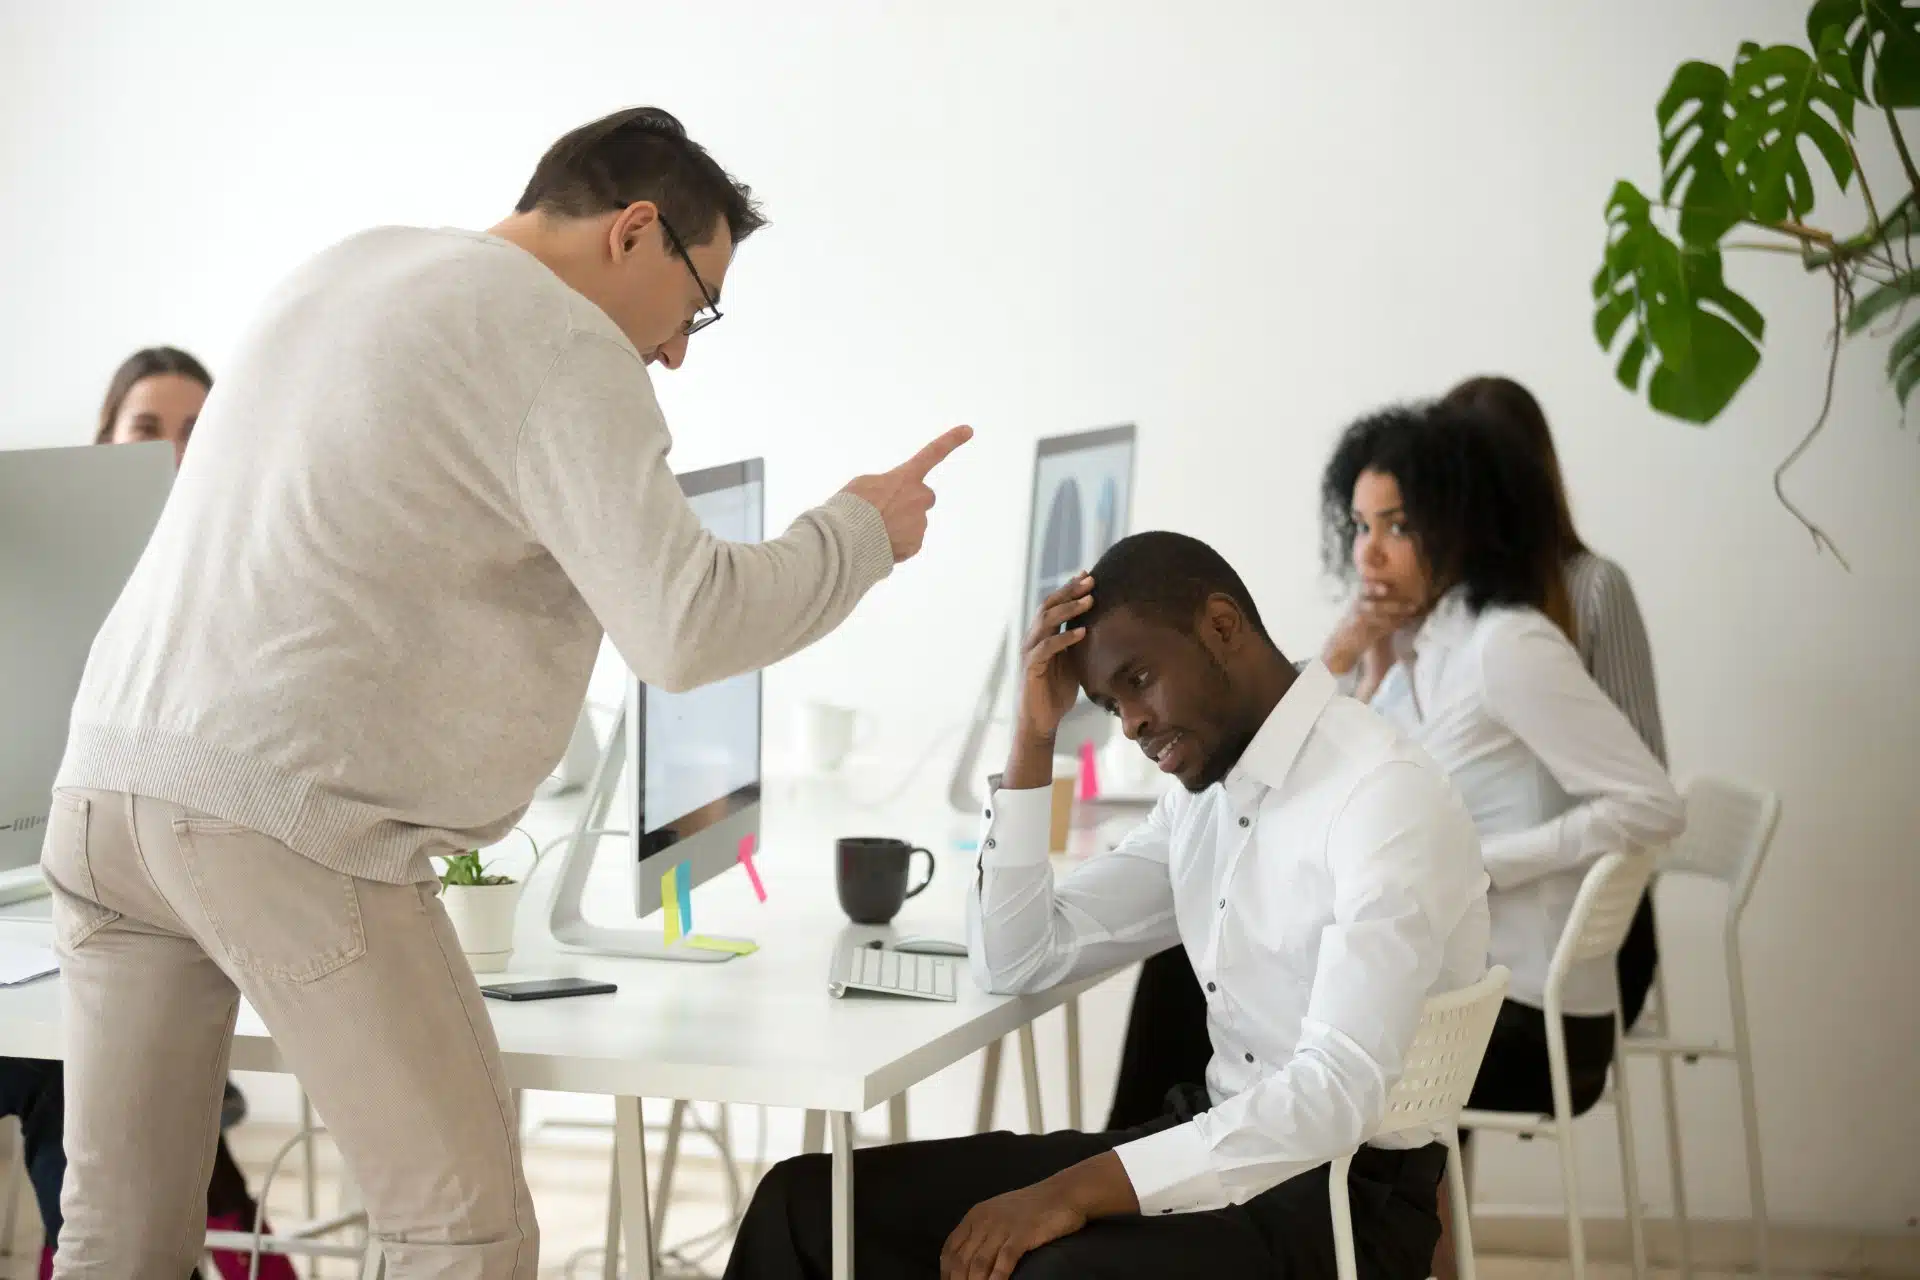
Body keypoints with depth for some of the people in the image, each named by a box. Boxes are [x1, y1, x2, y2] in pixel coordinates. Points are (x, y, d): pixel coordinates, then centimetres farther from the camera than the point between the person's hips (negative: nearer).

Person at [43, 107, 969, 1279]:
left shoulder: (346, 269, 21)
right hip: (284, 812, -8)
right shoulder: (560, 344, -4)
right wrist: (861, 533, 2)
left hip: (112, 773, 8)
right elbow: (686, 625, -13)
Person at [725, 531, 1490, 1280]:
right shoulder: (1204, 795, 11)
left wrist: (1078, 1190, -32)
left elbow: (1339, 1092, -26)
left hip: (1346, 1195, -8)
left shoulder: (1386, 797, -16)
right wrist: (1033, 737, 1)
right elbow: (1014, 964, 12)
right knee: (806, 1204, -4)